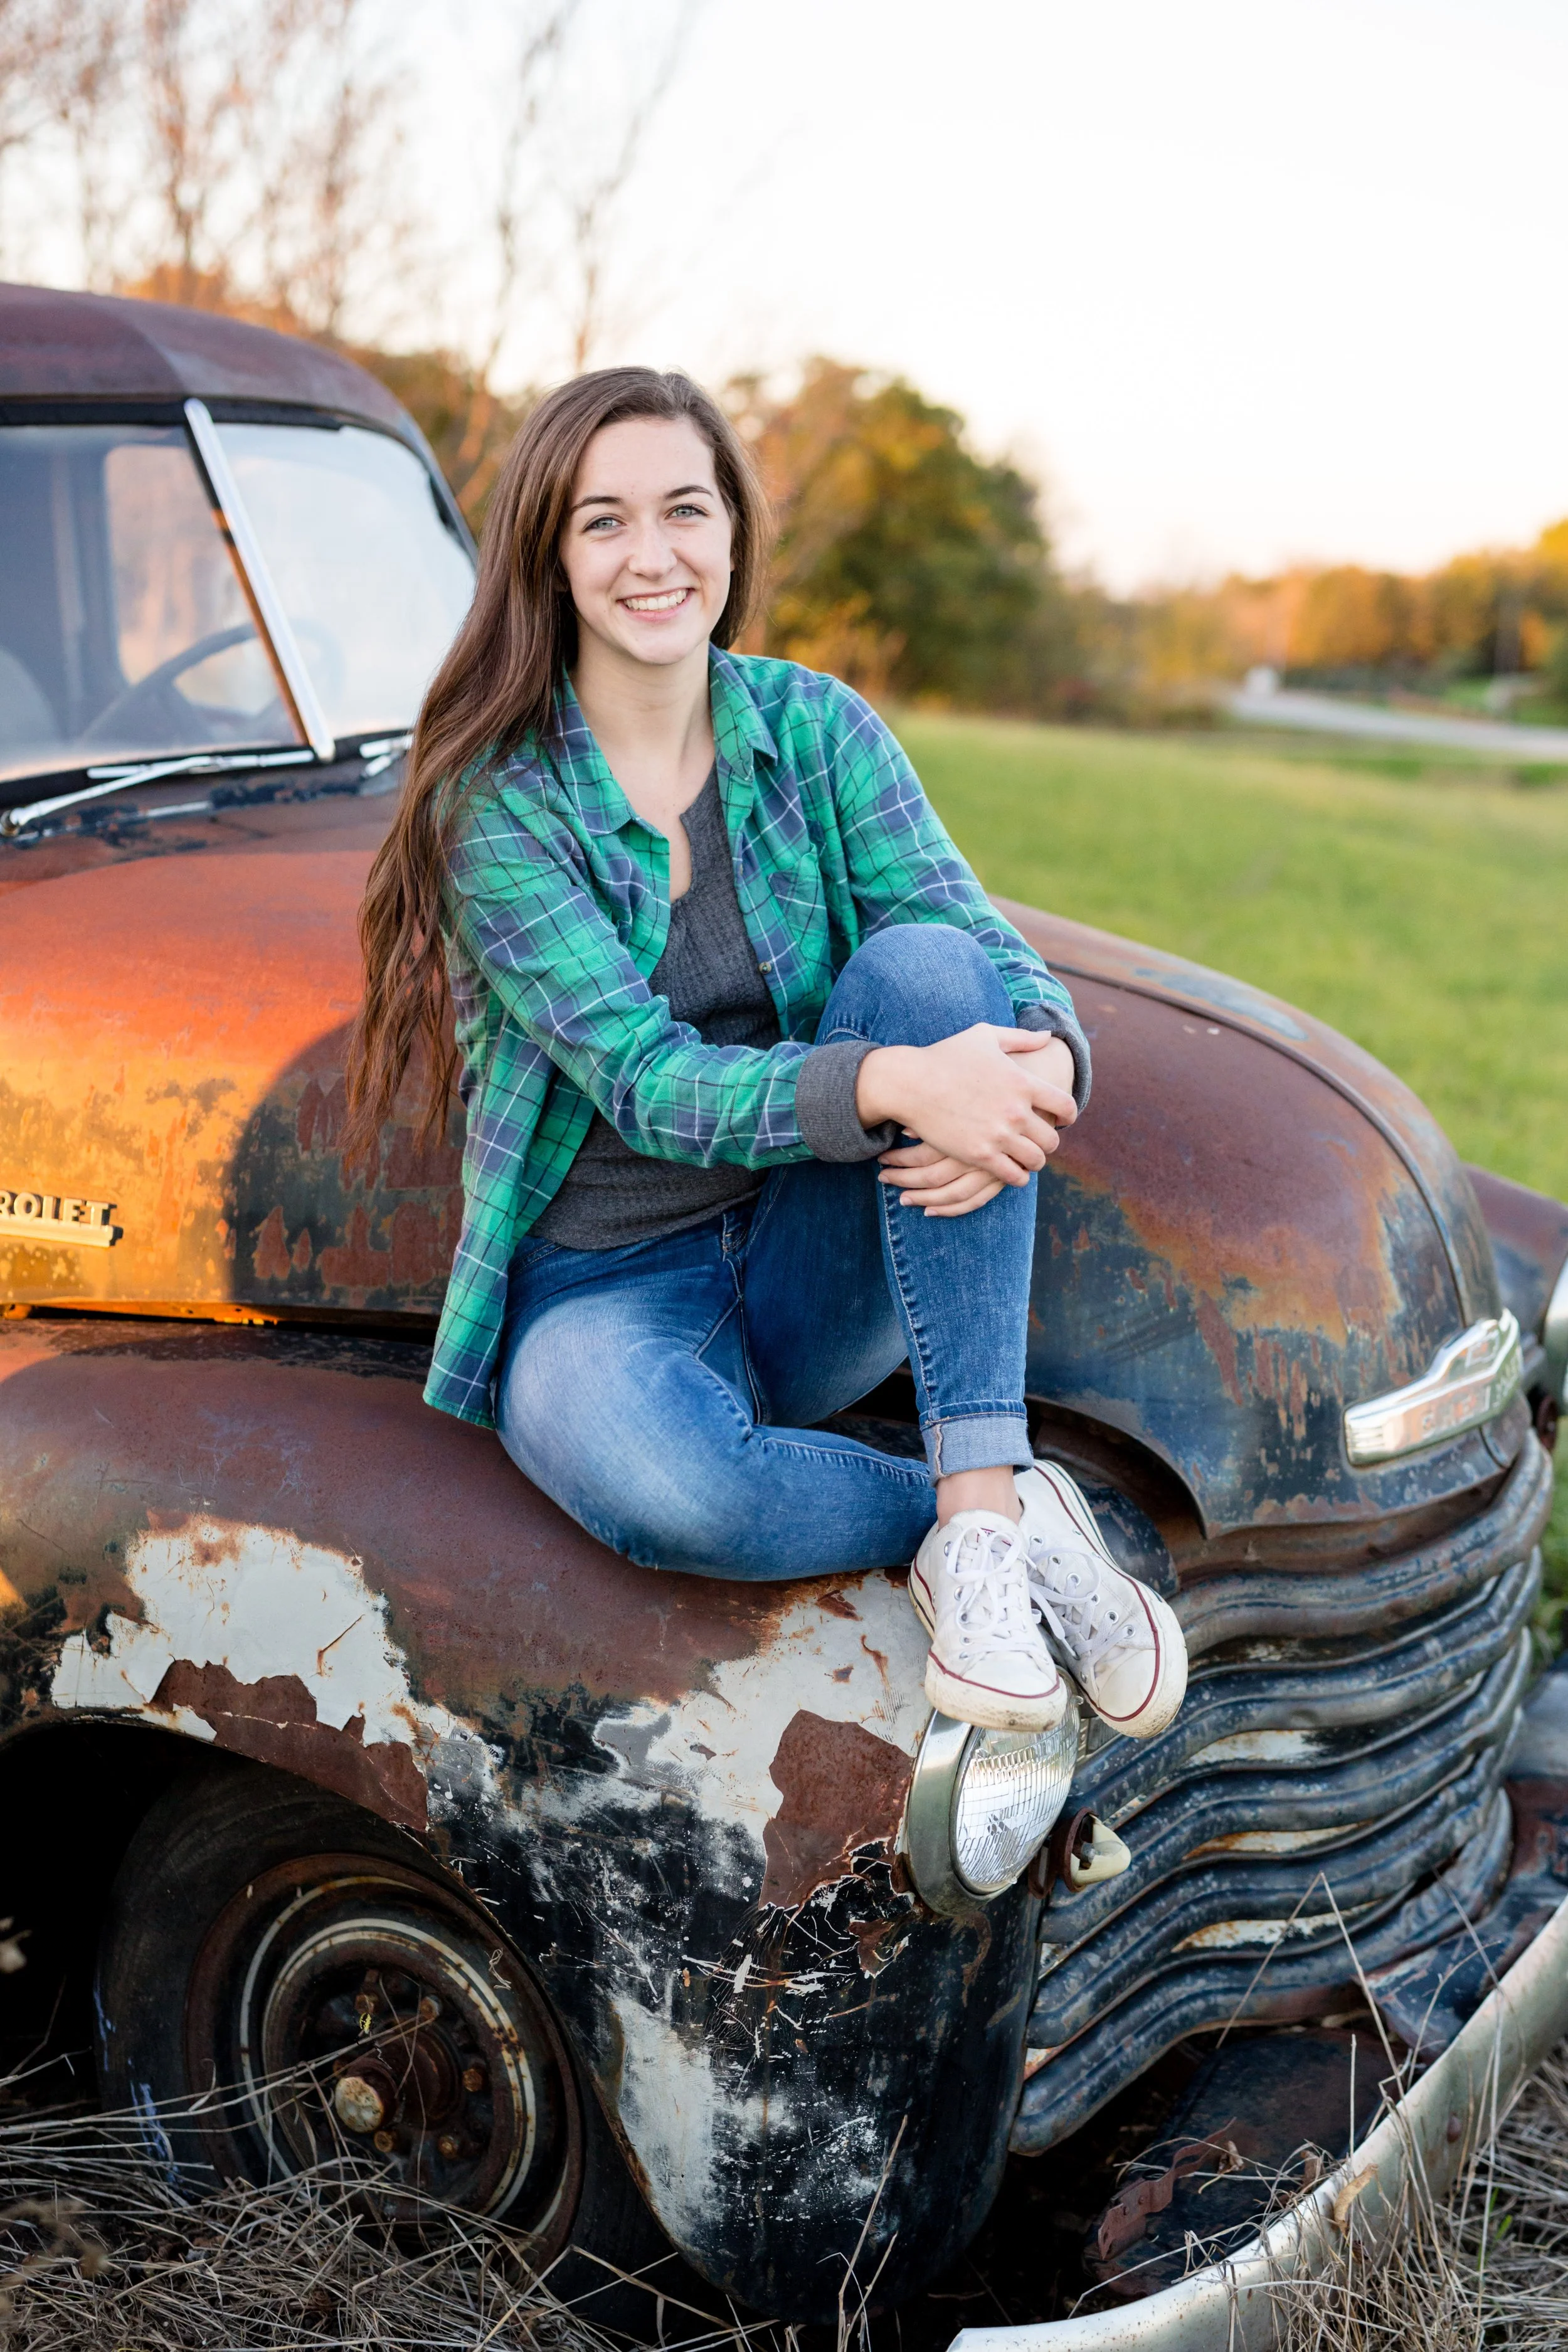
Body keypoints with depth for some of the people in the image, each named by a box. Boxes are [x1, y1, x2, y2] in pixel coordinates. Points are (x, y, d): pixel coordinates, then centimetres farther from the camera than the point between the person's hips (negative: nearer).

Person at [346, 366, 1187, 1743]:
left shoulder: (814, 727, 2)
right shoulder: (497, 797, -10)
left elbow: (992, 954, -7)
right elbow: (645, 1081, -20)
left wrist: (1040, 1064, -32)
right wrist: (890, 1083, -37)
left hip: (812, 1271, 4)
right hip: (604, 1291, -3)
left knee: (926, 963, -25)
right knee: (654, 1480, -40)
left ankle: (983, 1511, -28)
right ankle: (1013, 1519, -13)